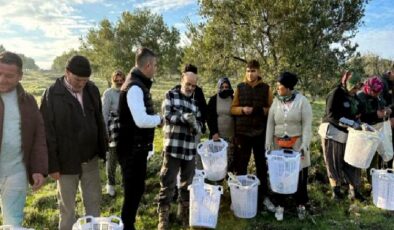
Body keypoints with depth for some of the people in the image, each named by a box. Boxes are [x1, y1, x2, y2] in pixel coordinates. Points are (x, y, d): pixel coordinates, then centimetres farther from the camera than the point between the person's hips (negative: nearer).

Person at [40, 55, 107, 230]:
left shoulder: (92, 90, 0)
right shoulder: (52, 94, -12)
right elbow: (48, 133, -10)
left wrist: (103, 149, 9)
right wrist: (52, 165, -10)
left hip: (91, 158, 4)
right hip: (66, 160, -3)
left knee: (94, 202, 15)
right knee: (67, 206, 13)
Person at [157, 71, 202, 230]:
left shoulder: (195, 102, 15)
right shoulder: (171, 95, 2)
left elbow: (200, 125, 9)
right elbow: (167, 115, -11)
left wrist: (195, 125, -14)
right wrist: (184, 117, -26)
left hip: (190, 149, 5)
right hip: (172, 147, -4)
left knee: (188, 182, 15)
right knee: (168, 183, 0)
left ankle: (184, 212, 32)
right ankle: (163, 217, 12)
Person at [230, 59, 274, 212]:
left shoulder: (266, 88, 2)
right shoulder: (240, 88, 3)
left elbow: (272, 109, 3)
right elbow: (232, 109, 5)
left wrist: (260, 110, -16)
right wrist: (243, 109, -15)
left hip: (260, 133, 0)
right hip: (242, 132, 0)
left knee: (262, 165, 10)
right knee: (241, 165, 8)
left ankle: (264, 195, 23)